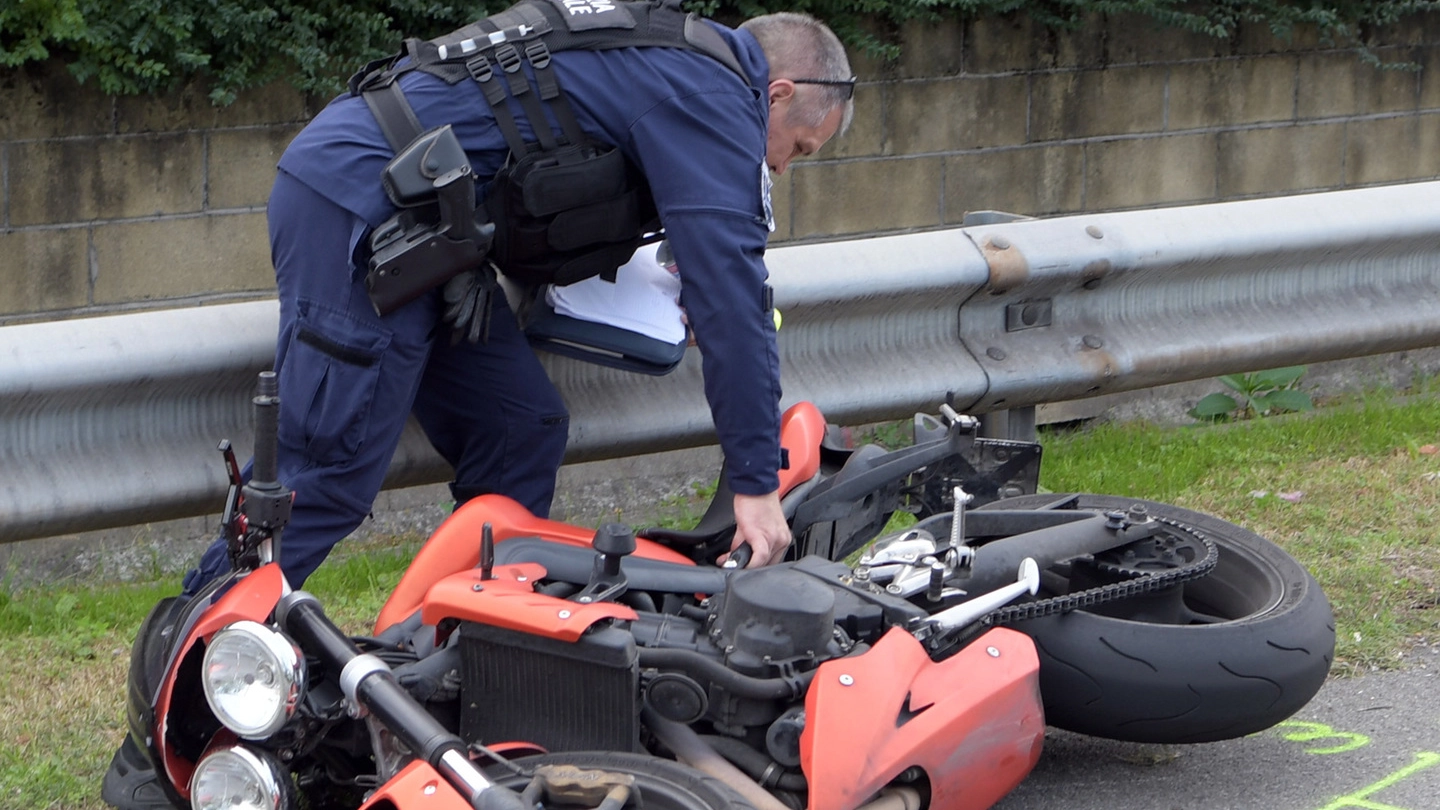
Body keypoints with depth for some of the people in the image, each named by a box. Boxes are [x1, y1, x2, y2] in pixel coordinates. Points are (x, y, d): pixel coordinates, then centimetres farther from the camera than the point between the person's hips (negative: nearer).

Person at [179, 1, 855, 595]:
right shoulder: (711, 93, -8)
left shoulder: (668, 59, 21)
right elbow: (730, 286, -15)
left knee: (521, 430, 11)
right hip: (356, 207, -10)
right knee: (328, 476, -9)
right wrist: (755, 482, -14)